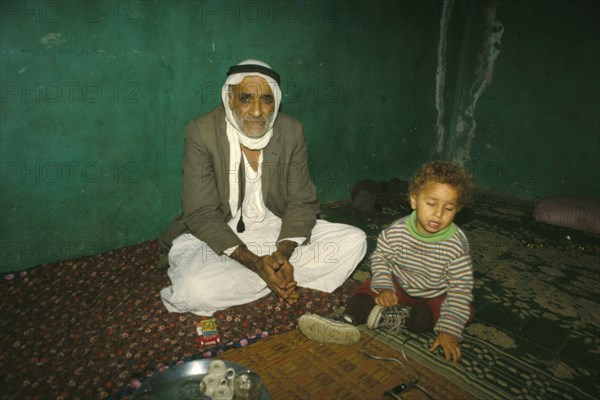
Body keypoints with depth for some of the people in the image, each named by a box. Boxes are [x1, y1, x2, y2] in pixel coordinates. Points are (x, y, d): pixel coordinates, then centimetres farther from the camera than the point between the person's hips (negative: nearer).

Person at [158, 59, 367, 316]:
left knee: (354, 241, -12)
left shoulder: (292, 131, -6)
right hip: (218, 237, -2)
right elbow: (202, 215, -17)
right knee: (194, 290, -34)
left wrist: (283, 253, -23)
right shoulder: (202, 133, -14)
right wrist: (254, 262, -27)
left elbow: (302, 202, -5)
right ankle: (284, 279, -10)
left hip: (277, 231, 3)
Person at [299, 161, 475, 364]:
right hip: (398, 285, 1)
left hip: (435, 296, -1)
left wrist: (450, 331, -30)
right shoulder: (396, 232, -20)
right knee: (368, 289, -19)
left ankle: (395, 317, -30)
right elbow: (380, 256, -3)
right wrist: (384, 287, -19)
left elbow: (460, 289, -22)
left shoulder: (457, 245, -24)